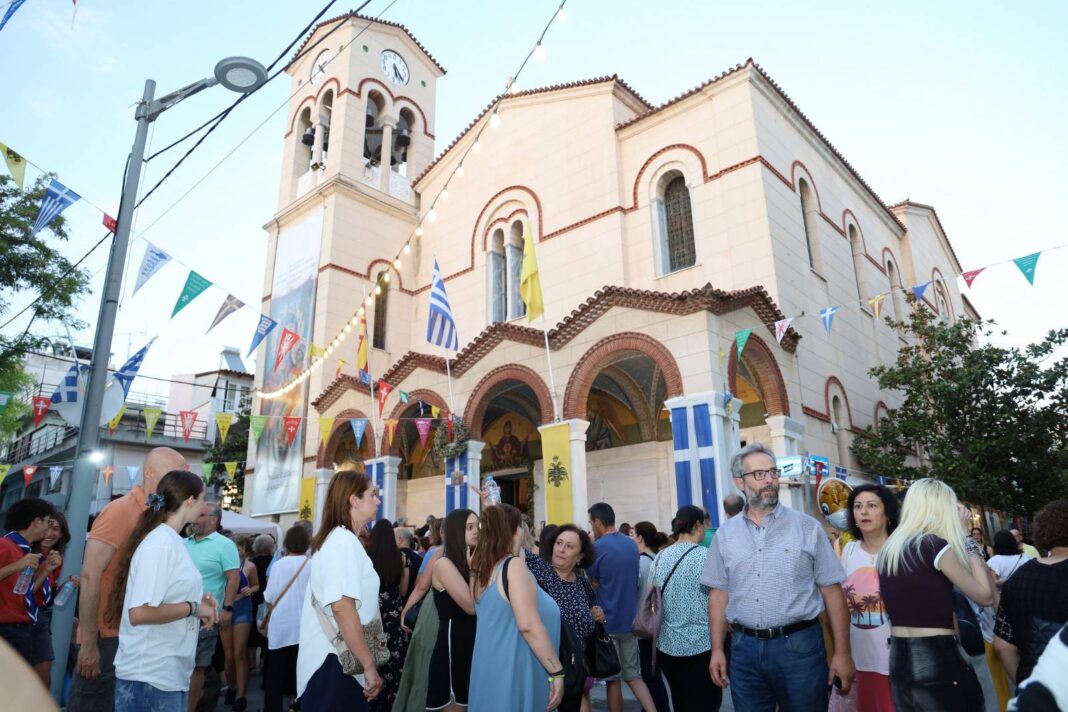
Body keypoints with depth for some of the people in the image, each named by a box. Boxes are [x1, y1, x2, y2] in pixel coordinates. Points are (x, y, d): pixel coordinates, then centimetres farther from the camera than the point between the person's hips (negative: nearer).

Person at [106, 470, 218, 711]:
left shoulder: (171, 540, 8)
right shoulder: (161, 543, -19)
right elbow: (139, 612, -25)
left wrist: (197, 602, 2)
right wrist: (192, 608, -16)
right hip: (149, 677, -9)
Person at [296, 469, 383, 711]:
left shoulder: (336, 538, 14)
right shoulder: (345, 540, -17)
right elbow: (342, 606, -27)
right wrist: (369, 664, -23)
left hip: (338, 657, 10)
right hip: (336, 662, -10)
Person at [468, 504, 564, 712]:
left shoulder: (482, 568, 9)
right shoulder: (513, 565, -17)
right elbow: (528, 625, -23)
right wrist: (556, 672, -18)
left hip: (493, 671, 8)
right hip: (514, 673, -8)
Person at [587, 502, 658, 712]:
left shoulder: (598, 547, -15)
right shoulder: (632, 544, 6)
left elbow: (590, 584, -6)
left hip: (607, 622, -6)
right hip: (630, 619, 6)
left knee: (612, 679, 5)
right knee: (634, 675, 13)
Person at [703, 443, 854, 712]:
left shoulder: (807, 527, -2)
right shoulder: (725, 534, 4)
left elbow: (831, 591, -2)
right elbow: (719, 593, 7)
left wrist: (842, 653, -4)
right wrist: (717, 650, 4)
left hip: (799, 646, -2)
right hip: (744, 648, 2)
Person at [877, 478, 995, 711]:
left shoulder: (888, 549, 7)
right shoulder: (936, 546, -12)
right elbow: (985, 596, -3)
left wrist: (955, 527, 21)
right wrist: (975, 555, 10)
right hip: (937, 659, -6)